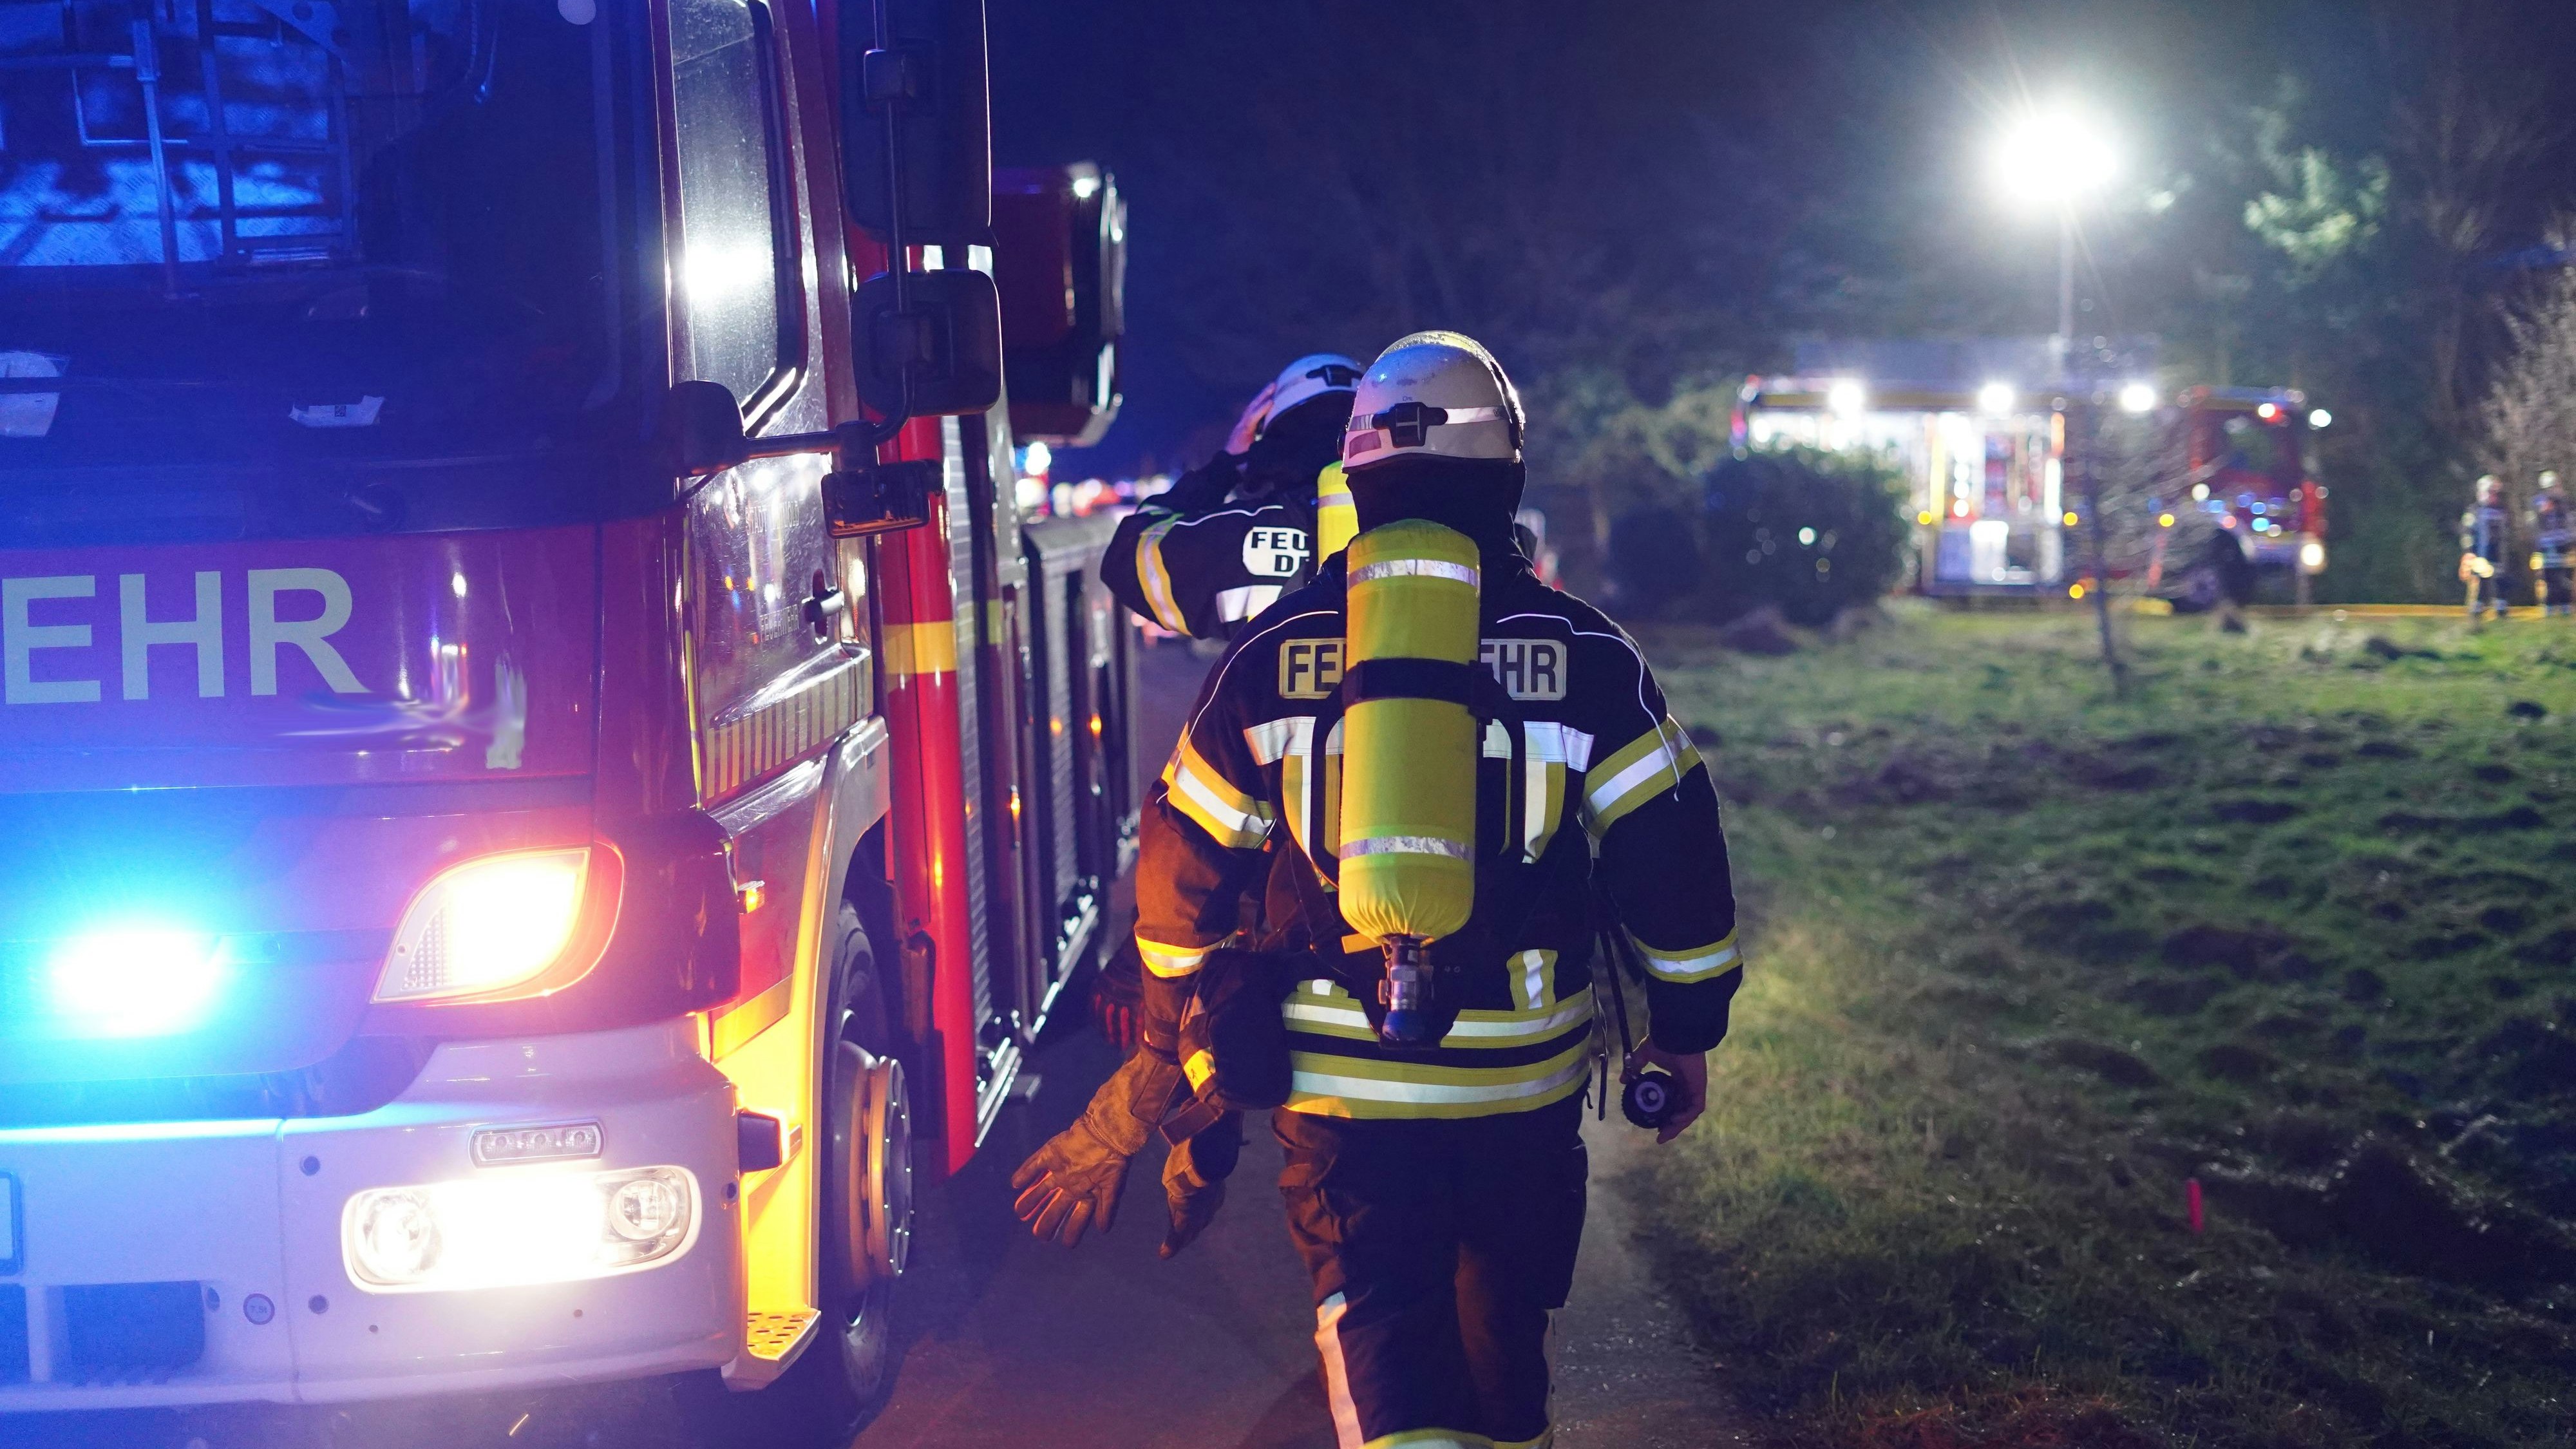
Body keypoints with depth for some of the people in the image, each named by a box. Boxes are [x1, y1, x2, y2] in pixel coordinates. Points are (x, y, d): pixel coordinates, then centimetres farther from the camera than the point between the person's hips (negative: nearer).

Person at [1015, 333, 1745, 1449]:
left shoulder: (1271, 655, -2)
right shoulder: (1585, 654, -5)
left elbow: (1186, 865, 4)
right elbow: (1670, 852, -3)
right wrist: (1686, 1025, 11)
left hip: (1338, 1079, -1)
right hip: (1522, 1080, 1)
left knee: (1379, 1332, 1)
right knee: (1501, 1315, 21)